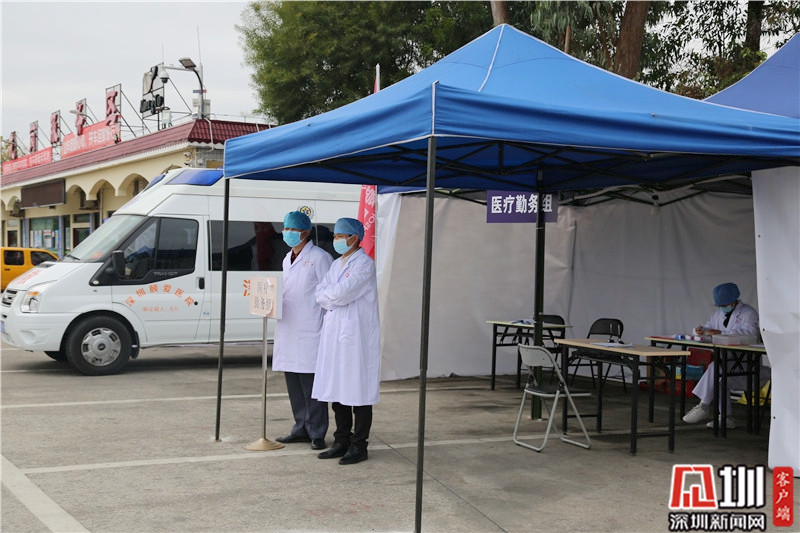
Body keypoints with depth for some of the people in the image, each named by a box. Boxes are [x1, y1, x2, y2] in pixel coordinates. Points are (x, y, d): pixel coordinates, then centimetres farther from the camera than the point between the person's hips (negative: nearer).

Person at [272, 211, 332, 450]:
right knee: (293, 383, 12)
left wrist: (328, 328, -13)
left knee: (311, 383, -5)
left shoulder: (319, 257, -6)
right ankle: (301, 429, 22)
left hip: (310, 331, -8)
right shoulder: (287, 259, 18)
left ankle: (317, 433, 2)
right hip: (288, 329, 8)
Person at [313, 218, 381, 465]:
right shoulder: (337, 264, 17)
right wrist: (334, 298, -7)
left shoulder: (364, 264, -10)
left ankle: (359, 445, 5)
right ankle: (342, 441, 20)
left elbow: (340, 293, -19)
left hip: (356, 335, -8)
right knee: (336, 390, 11)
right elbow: (320, 293, 9)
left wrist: (328, 295, 0)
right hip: (334, 332, 8)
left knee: (358, 391, -2)